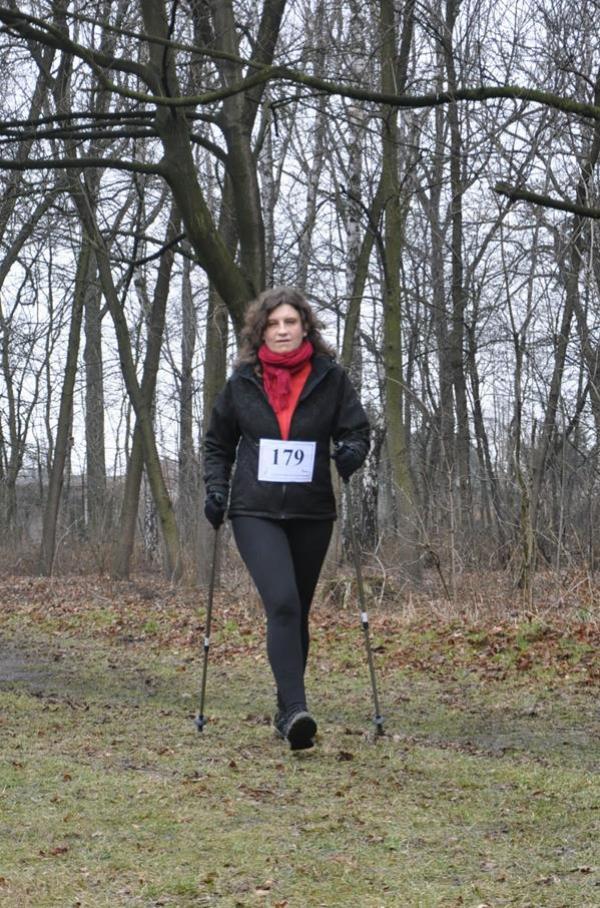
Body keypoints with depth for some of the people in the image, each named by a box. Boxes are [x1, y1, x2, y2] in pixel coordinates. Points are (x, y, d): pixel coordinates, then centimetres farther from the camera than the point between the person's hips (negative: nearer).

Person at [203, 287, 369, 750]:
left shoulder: (330, 378, 1)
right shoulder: (242, 383, 4)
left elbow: (358, 430, 5)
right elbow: (218, 443, 15)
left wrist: (352, 452, -18)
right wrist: (216, 488, 1)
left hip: (311, 514, 2)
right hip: (257, 512, -2)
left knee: (297, 612, 12)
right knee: (282, 604, -20)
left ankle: (287, 711, 26)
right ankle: (295, 710, -25)